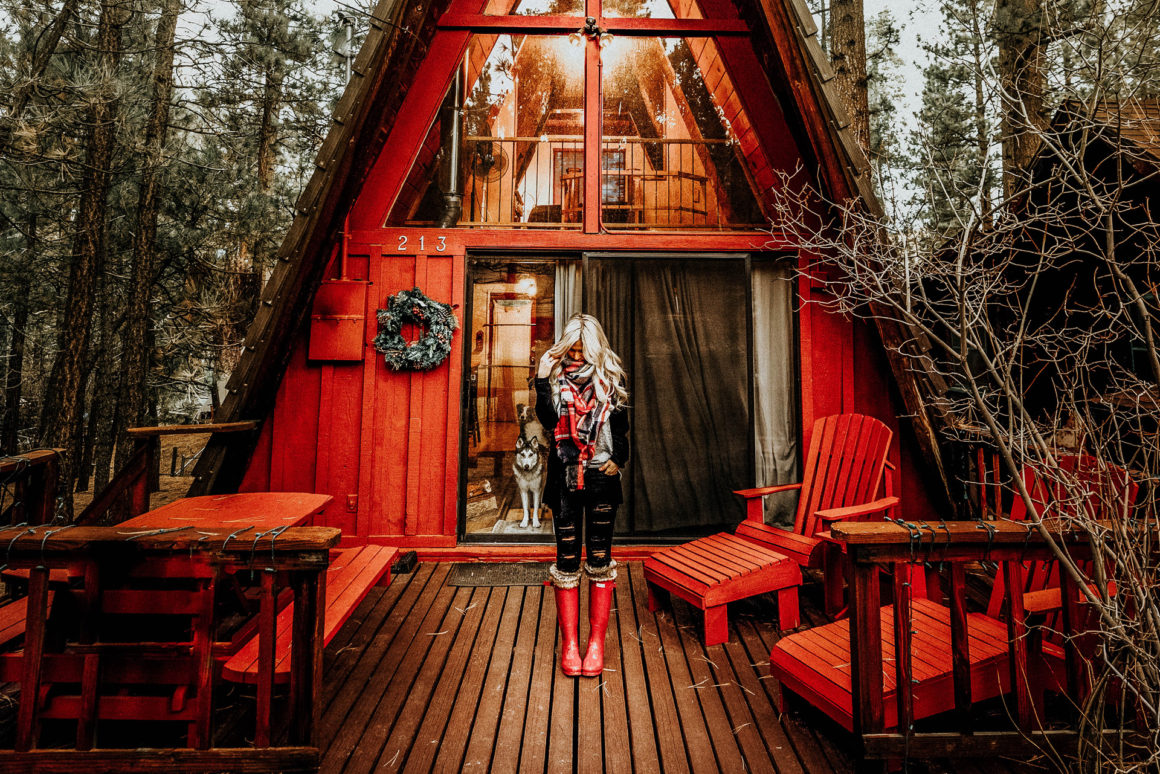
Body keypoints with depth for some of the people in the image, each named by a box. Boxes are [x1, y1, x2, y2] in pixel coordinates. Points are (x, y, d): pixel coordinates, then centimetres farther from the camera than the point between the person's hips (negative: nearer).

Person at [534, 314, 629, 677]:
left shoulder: (611, 379, 5)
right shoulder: (556, 378, 5)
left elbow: (621, 426, 7)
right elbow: (548, 420, -9)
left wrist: (617, 459, -6)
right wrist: (542, 380, -14)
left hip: (601, 477, 0)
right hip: (564, 477, 1)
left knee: (599, 559, 6)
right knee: (567, 559, 5)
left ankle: (597, 641, 18)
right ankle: (569, 642, 16)